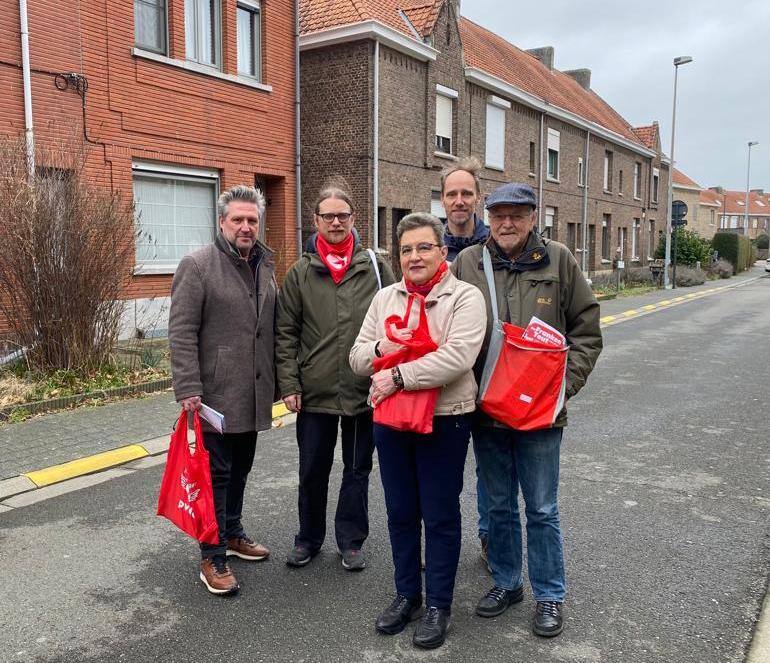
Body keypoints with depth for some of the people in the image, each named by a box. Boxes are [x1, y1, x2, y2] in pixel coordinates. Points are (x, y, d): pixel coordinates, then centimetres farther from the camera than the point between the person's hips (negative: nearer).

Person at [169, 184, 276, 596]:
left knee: (240, 470, 19)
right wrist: (188, 390, -19)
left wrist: (276, 381, 12)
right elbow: (182, 333, -14)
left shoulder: (266, 267, 11)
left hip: (253, 394, 7)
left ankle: (232, 535, 36)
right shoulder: (197, 266, -9)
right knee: (216, 473, 1)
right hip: (216, 395, -6)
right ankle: (212, 557, 14)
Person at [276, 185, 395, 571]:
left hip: (365, 390, 0)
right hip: (315, 391, 1)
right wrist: (289, 384, -5)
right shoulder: (301, 272, 1)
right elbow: (285, 333, 1)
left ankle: (351, 541, 29)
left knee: (357, 469, 12)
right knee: (312, 471, 13)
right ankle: (309, 539, 32)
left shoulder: (375, 267, 1)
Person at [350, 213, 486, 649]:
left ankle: (438, 605, 25)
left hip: (444, 420, -5)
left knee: (440, 516, 7)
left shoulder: (465, 297, -9)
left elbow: (457, 357, -24)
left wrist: (398, 376, -23)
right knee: (400, 513, 16)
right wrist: (380, 349, -14)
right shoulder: (385, 298, 9)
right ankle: (407, 594, 34)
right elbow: (357, 356, 8)